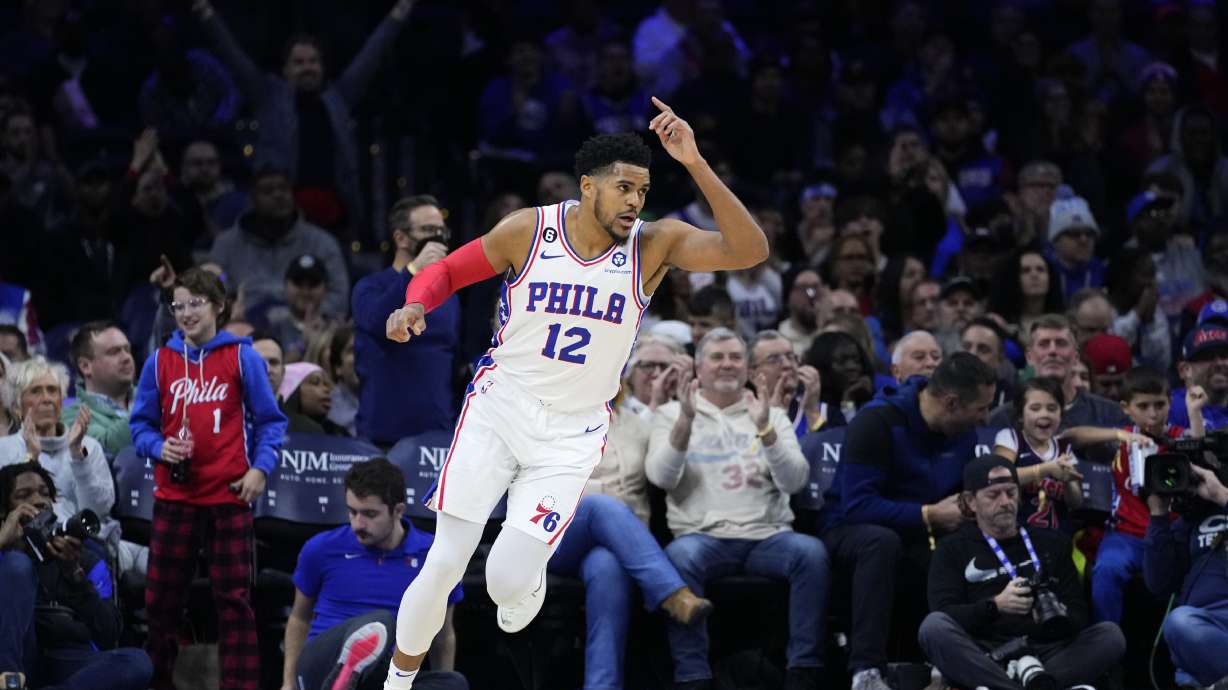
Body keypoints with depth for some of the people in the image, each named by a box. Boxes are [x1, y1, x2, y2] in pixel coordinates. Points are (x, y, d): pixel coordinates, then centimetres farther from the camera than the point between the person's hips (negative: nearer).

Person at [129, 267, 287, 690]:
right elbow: (141, 423, 11)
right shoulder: (160, 362, 7)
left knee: (234, 597, 0)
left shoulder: (242, 358, 1)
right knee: (161, 597, 5)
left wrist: (260, 468, -10)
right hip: (175, 495, 2)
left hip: (229, 496, -2)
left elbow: (270, 420, 3)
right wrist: (159, 448, -9)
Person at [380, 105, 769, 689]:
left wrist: (695, 165, -32)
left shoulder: (654, 245, -9)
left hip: (571, 437, 0)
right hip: (498, 411, 0)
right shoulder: (528, 230, -9)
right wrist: (415, 305, -18)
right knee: (445, 564, -6)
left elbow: (749, 251, -23)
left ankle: (524, 584, 27)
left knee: (510, 581, -12)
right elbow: (446, 271, 5)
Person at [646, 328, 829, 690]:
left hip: (766, 535, 2)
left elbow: (795, 480, 4)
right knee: (681, 558, -36)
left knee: (811, 552, -30)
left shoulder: (772, 416, 19)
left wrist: (765, 429, -12)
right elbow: (661, 476, -1)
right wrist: (685, 422, -15)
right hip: (703, 534, -2)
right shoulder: (672, 414, 16)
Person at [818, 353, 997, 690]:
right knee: (882, 541, -40)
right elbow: (858, 505, -25)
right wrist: (929, 516, -24)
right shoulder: (877, 422, -18)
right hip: (852, 530, -6)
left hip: (920, 539, 6)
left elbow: (960, 493, 19)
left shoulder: (962, 433, 3)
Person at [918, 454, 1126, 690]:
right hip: (983, 658, -2)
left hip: (1046, 656, 2)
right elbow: (944, 617, 0)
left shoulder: (1052, 544, 23)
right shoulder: (953, 550, 16)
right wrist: (995, 606, -19)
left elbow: (1079, 615, 14)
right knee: (934, 627, -32)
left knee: (1111, 634, -22)